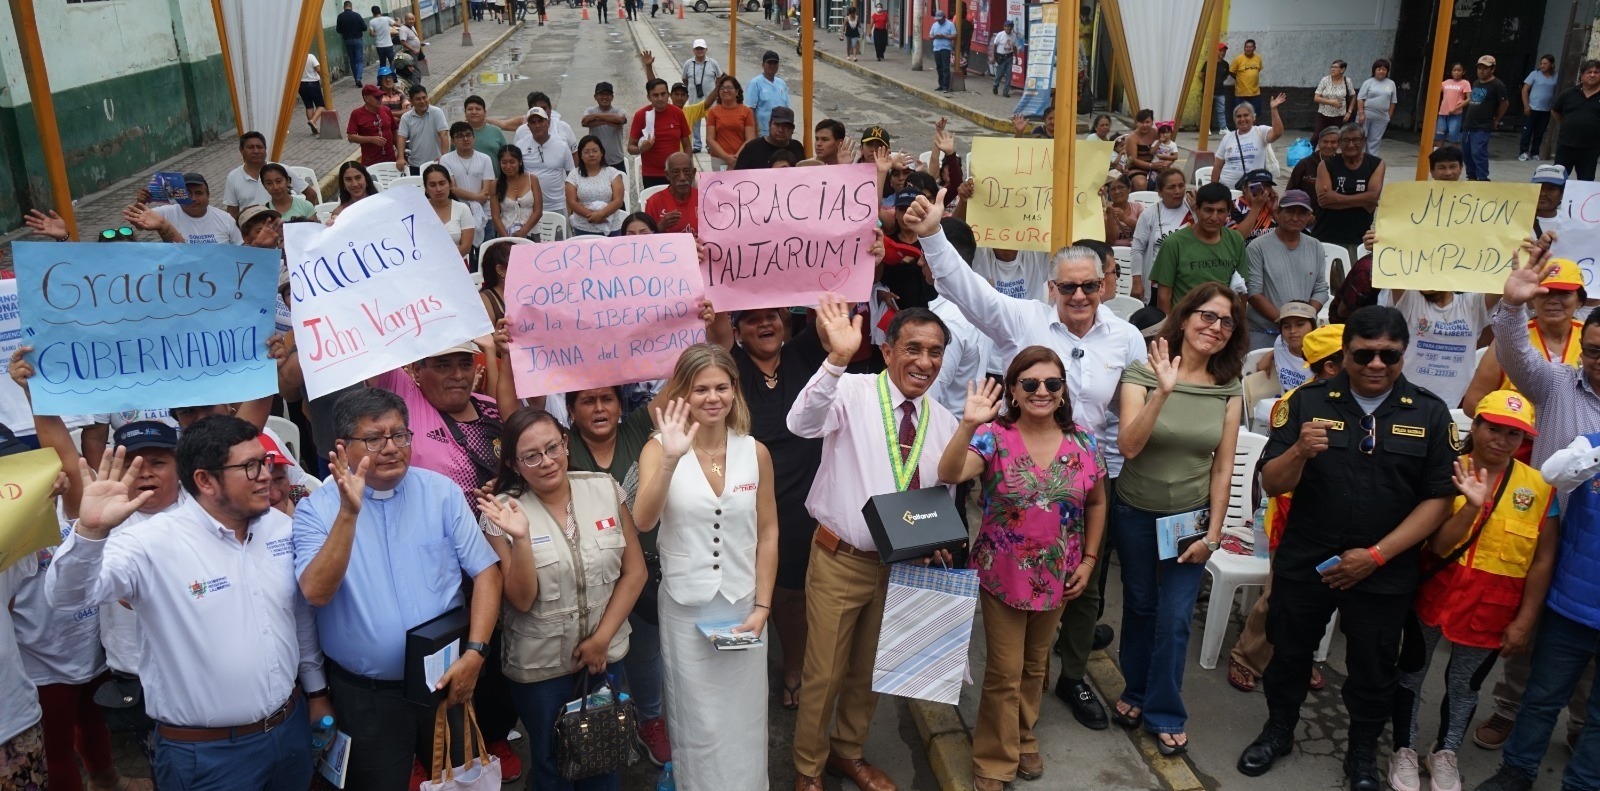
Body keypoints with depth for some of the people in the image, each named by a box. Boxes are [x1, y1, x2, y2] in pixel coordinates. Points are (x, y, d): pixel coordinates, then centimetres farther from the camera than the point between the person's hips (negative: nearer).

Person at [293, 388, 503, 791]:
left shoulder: (442, 491, -3)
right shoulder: (317, 508, -8)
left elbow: (485, 570, -3)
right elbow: (316, 592, -22)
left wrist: (475, 652, -12)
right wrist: (349, 512, -32)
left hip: (446, 678, 2)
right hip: (364, 694, -2)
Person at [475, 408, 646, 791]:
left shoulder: (605, 489, -7)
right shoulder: (504, 511, -13)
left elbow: (634, 571, -2)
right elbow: (522, 600, -17)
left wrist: (602, 638, -6)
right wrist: (520, 537, -31)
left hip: (605, 656, 2)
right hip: (540, 667, -2)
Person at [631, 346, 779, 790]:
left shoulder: (755, 452, -2)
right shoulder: (659, 449, -8)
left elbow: (767, 534, 3)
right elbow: (643, 521, -23)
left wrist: (762, 607, -1)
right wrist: (671, 459, -35)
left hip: (742, 606, 2)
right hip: (685, 608, -1)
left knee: (742, 720, 13)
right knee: (697, 723, 11)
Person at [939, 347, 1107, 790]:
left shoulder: (1084, 442, -4)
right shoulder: (993, 437, -15)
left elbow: (1096, 503, 9)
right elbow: (949, 475, -31)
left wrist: (1089, 560, 4)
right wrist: (968, 425, -44)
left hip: (1057, 577, 4)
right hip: (1002, 575, -3)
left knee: (1036, 666, 20)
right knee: (1004, 673, 4)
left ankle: (1023, 740, 42)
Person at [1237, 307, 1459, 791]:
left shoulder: (1430, 413, -6)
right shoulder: (1308, 401, -8)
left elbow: (1438, 499, -6)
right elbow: (1272, 485, -9)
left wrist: (1376, 555, -14)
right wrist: (1300, 451, -31)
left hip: (1385, 574, 0)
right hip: (1303, 564, 0)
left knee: (1374, 670, 16)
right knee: (1289, 653, 17)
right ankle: (1278, 732, 40)